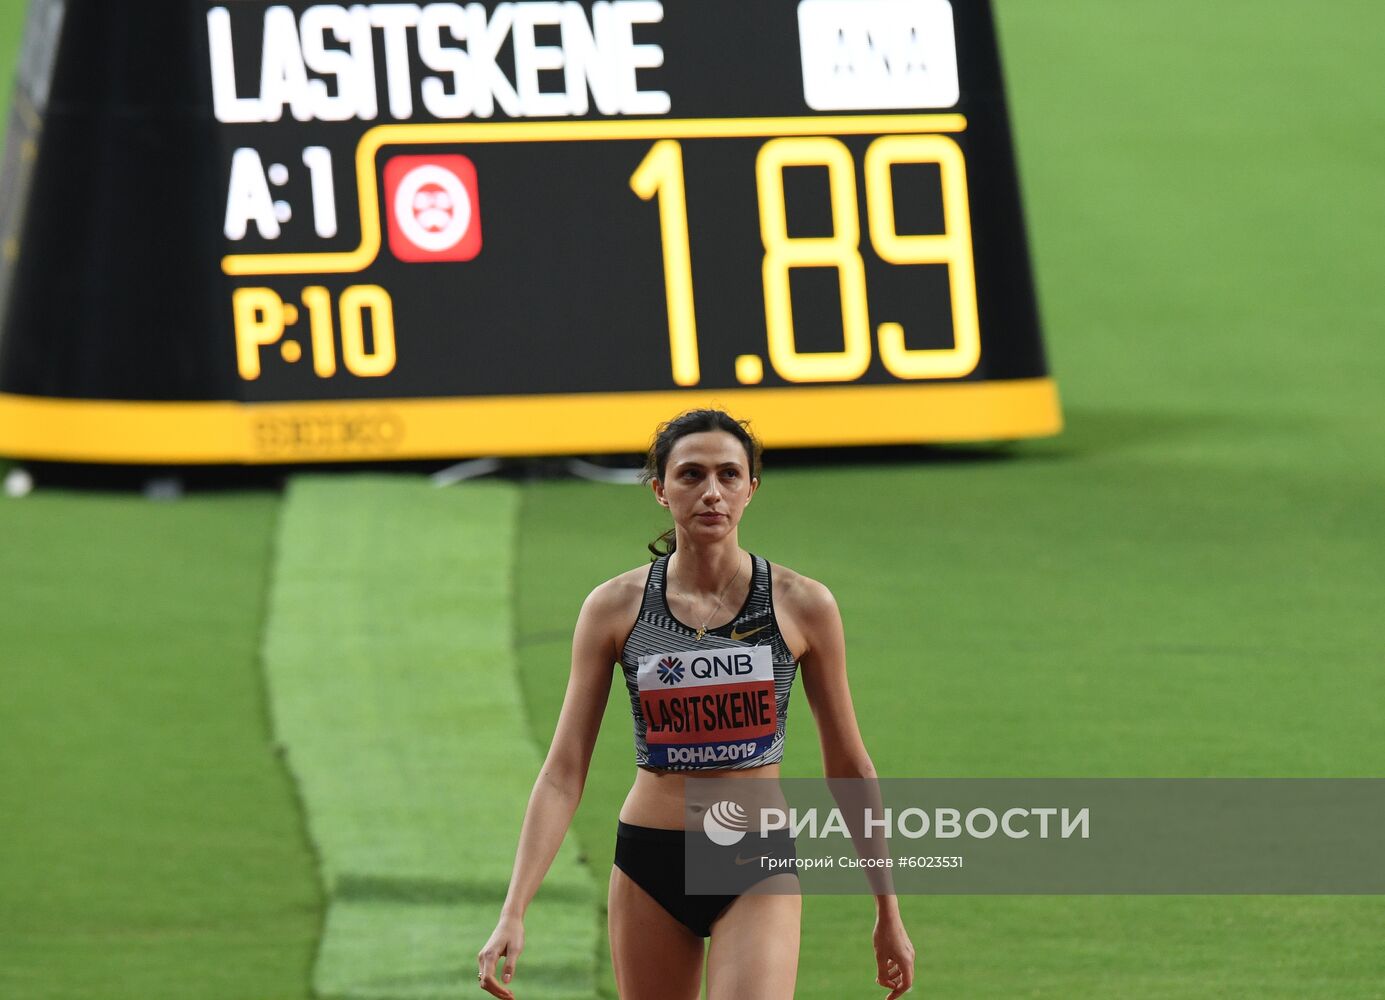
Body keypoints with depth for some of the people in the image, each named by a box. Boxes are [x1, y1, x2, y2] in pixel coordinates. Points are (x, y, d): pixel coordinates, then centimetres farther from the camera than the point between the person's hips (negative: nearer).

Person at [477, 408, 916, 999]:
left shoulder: (803, 605, -3)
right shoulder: (614, 607, -2)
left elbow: (848, 765, 7)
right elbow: (564, 771, -3)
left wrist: (888, 913, 11)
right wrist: (513, 913, -12)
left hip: (759, 869, -2)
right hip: (649, 866, 2)